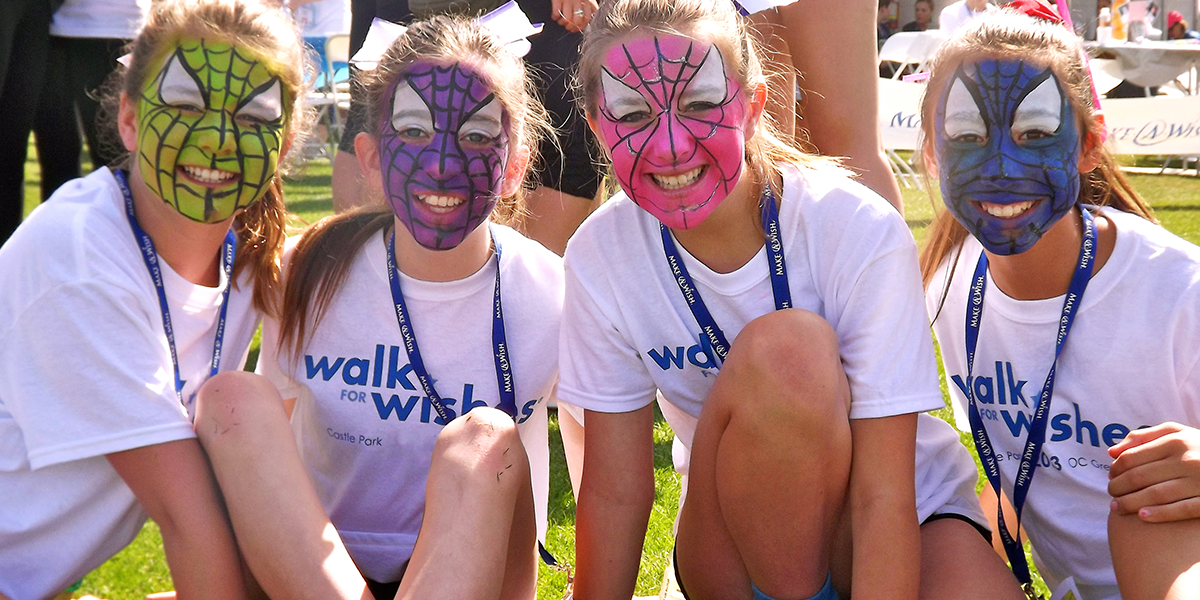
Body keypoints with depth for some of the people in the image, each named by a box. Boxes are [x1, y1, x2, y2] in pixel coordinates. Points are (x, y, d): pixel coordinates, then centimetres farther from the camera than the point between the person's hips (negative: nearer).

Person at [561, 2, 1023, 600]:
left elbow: (883, 496, -24)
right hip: (743, 538, 2)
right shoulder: (601, 257, -14)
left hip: (909, 515, -1)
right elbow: (615, 489, -8)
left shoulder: (860, 232, -22)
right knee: (784, 347, -31)